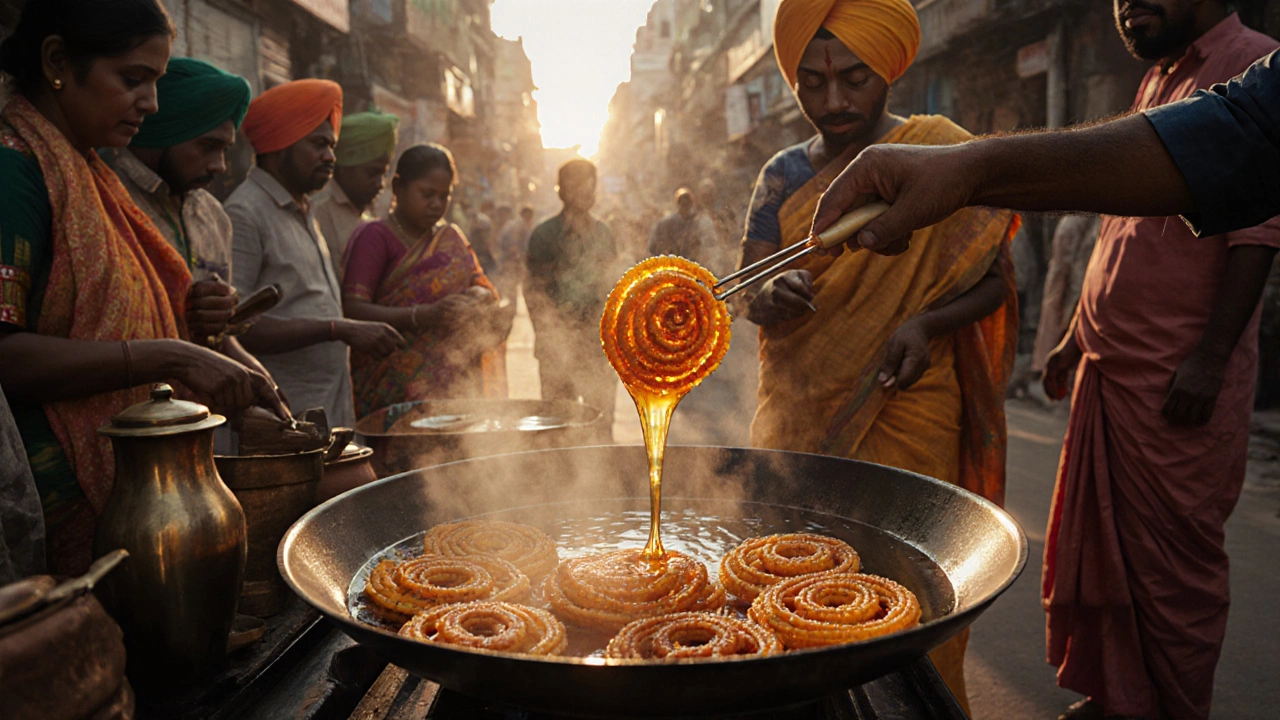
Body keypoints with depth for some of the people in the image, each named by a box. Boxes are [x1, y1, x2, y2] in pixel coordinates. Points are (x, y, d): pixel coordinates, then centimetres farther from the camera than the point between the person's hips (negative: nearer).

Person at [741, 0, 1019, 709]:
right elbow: (748, 295, 7)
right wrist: (772, 299, -17)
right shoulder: (784, 174, 10)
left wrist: (927, 323, -16)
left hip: (905, 409, -3)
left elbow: (996, 279, 2)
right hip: (799, 410, 4)